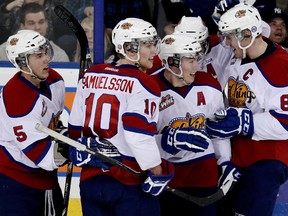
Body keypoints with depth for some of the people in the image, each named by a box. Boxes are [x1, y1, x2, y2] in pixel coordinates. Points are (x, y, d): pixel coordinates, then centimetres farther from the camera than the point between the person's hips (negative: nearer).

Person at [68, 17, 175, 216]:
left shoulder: (90, 76, 7)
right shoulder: (142, 84, -13)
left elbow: (76, 127, 12)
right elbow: (139, 134, -20)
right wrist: (158, 174, -12)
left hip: (91, 178, 7)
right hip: (130, 184, -6)